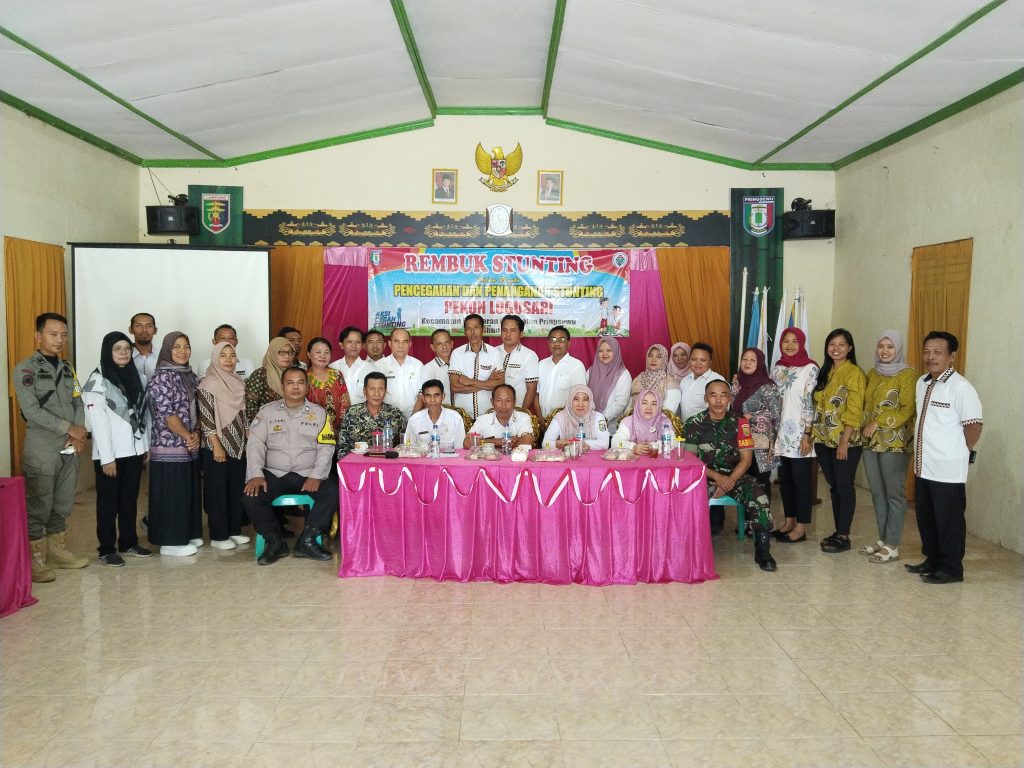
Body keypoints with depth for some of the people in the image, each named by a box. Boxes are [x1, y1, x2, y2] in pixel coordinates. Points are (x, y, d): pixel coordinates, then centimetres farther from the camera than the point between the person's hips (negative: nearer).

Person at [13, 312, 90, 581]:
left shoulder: (67, 369, 14)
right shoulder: (25, 369, -6)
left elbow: (78, 403, 11)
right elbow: (31, 410, -14)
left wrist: (78, 435, -6)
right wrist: (69, 428, -13)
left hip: (69, 449, 6)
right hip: (41, 450, -6)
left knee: (63, 504, 13)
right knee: (38, 507, -1)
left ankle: (57, 550, 25)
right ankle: (35, 560, 8)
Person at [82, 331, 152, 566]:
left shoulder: (136, 377, 9)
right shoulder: (97, 381, -10)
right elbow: (98, 422, -13)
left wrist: (146, 445, 8)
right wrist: (107, 457, -16)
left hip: (133, 450, 6)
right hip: (110, 453, -5)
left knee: (130, 500, 13)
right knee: (108, 501, 3)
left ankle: (129, 542, 24)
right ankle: (106, 549, 12)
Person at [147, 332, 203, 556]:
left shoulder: (191, 377, 12)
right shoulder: (162, 377, -11)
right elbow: (166, 413, -16)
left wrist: (196, 434, -4)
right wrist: (187, 436, -12)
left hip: (190, 446, 8)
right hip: (169, 447, -8)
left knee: (189, 491, 13)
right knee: (171, 494, -2)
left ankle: (187, 535, 24)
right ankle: (171, 542, 6)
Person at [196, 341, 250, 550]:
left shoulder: (238, 383, 9)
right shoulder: (208, 385, -11)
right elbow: (205, 419, -14)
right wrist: (216, 446, -17)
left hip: (238, 445, 6)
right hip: (216, 447, -6)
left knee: (237, 490, 11)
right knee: (217, 491, 1)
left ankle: (234, 530, 22)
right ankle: (218, 536, 8)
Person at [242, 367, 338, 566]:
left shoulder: (319, 413, 8)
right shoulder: (267, 411, 9)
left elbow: (326, 448, 1)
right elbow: (255, 445, 1)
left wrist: (316, 476, -14)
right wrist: (256, 474, -15)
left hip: (307, 475, 0)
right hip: (274, 474, 0)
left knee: (332, 493, -27)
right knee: (250, 496, -26)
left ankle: (307, 540, -14)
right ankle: (275, 541, -8)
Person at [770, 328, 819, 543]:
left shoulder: (810, 369, -7)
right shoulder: (777, 368, 10)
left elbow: (811, 404, -11)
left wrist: (807, 435, -15)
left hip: (800, 434, -6)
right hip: (781, 433, 6)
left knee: (801, 480, 0)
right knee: (784, 479, 11)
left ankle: (801, 528, 7)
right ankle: (789, 521, 22)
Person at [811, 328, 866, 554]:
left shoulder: (854, 373, -9)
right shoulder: (825, 372, 12)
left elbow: (854, 411, -14)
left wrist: (844, 441, -18)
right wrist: (813, 433, 7)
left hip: (845, 441, -7)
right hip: (824, 439, 7)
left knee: (844, 487, 0)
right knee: (833, 486, 12)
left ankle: (844, 537, 7)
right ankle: (838, 532, 20)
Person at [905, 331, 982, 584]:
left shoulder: (960, 387, -15)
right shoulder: (922, 383, 10)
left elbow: (974, 427, -15)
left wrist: (959, 453, -4)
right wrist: (925, 448, 13)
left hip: (948, 469, -8)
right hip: (923, 466, 8)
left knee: (949, 520, 4)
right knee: (925, 517, 17)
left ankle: (951, 568, 17)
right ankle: (933, 560, 32)